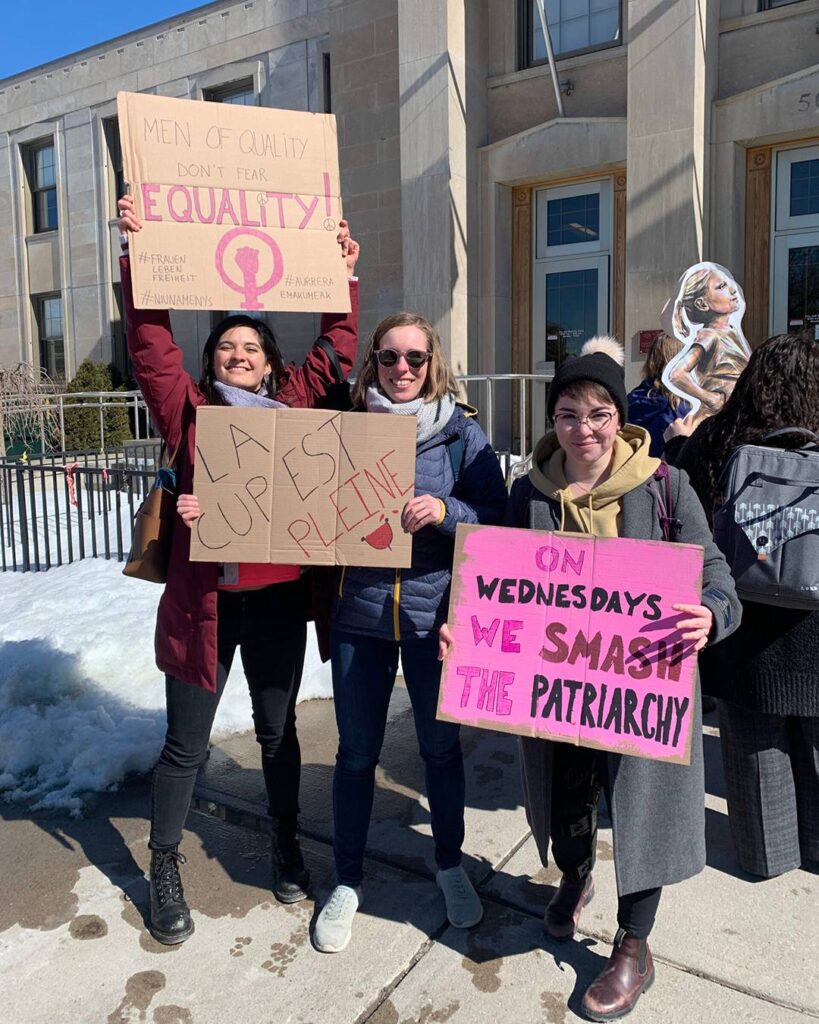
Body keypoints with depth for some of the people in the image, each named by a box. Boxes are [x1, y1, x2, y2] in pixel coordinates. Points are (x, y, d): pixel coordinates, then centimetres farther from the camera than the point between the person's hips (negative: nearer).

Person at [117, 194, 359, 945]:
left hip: (278, 598, 3)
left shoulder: (293, 408, 6)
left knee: (278, 727, 18)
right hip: (203, 599, -2)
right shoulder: (189, 409, 0)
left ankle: (286, 843, 39)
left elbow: (336, 351, 12)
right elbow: (151, 339, -8)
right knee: (186, 742, 10)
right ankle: (165, 866, 32)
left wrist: (345, 276, 10)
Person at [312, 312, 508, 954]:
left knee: (440, 744, 15)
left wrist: (445, 511, -24)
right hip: (359, 612, 1)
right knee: (356, 750, 11)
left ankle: (450, 863, 40)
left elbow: (498, 517, -5)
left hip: (435, 612, -1)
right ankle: (347, 881, 32)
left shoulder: (461, 431, -2)